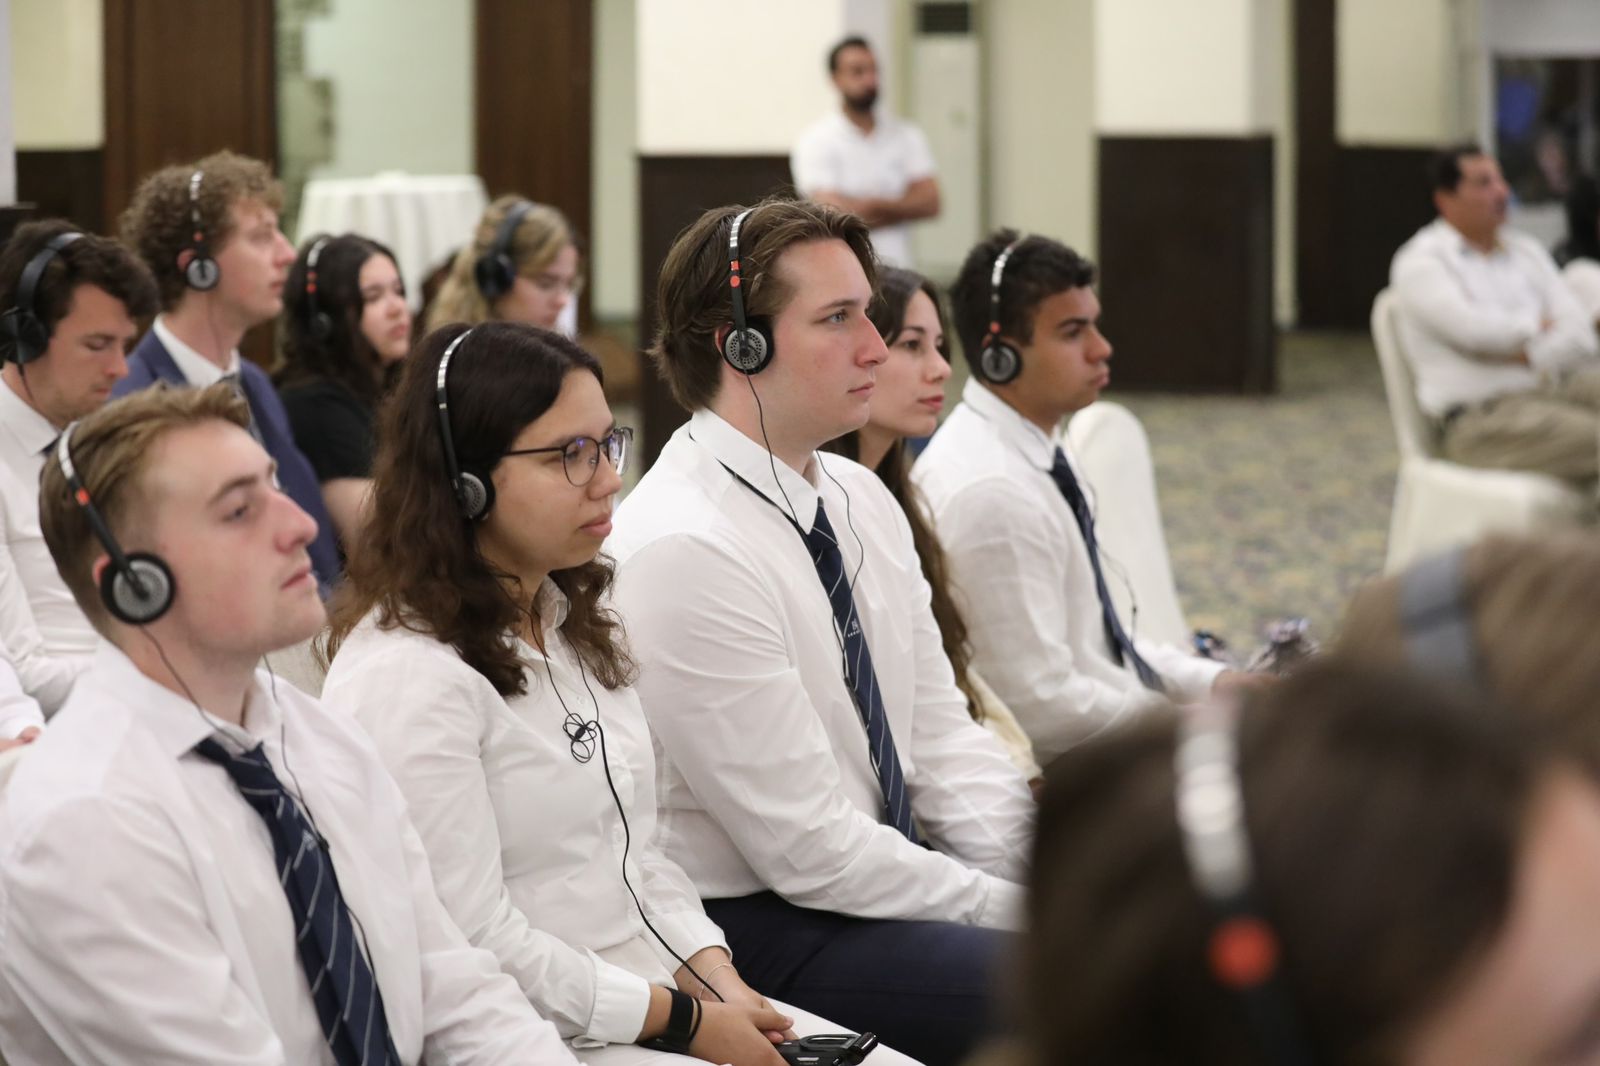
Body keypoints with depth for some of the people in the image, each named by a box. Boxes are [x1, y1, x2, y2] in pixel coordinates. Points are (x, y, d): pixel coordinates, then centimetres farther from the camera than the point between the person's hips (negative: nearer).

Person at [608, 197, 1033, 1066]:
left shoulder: (860, 498, 8)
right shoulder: (682, 551, -20)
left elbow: (941, 738, 10)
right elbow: (810, 849, -19)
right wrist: (1018, 911, -15)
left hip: (881, 877, 9)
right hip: (754, 927, -9)